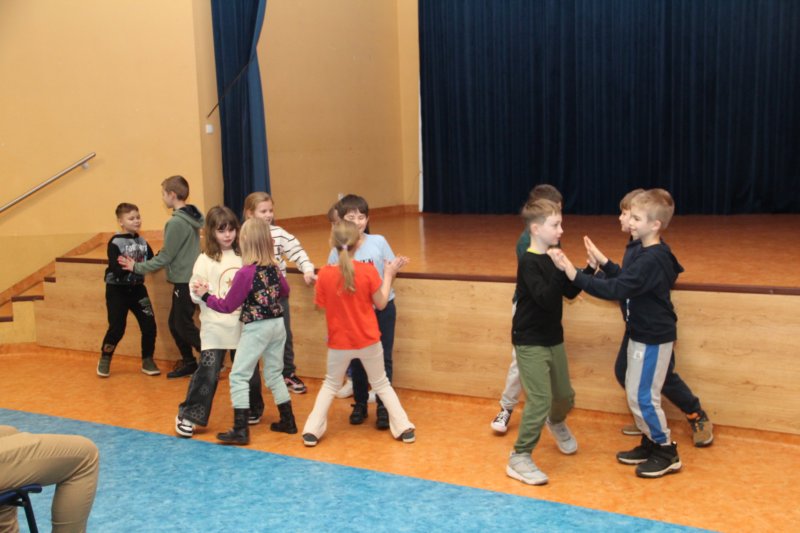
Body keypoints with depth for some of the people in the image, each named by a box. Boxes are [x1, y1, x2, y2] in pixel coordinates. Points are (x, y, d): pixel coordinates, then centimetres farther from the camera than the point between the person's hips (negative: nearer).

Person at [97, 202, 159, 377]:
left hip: (137, 289, 5)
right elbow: (116, 270, -21)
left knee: (149, 325, -1)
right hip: (117, 290, -4)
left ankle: (147, 361, 15)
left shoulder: (143, 242, 6)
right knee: (117, 328, -3)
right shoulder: (115, 243, -12)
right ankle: (104, 359, 20)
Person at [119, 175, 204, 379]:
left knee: (184, 326, 0)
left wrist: (137, 267, -5)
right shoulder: (191, 217, 8)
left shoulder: (176, 222, -19)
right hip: (189, 277, 9)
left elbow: (165, 257, -15)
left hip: (184, 281, -9)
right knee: (175, 323, 15)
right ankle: (188, 362, 20)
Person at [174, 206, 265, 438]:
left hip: (242, 326, 3)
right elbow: (195, 294, -7)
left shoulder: (243, 256, 5)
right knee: (208, 372, -7)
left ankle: (252, 410, 35)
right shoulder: (205, 260, -4)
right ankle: (188, 416, 8)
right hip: (215, 327, -3)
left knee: (250, 371, 12)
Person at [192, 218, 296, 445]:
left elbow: (227, 306, -10)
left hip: (257, 328, -7)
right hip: (277, 324, 7)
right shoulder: (273, 267, 2)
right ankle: (288, 421, 25)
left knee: (239, 376, 0)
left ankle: (240, 430, -2)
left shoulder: (246, 272, -17)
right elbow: (285, 291, 21)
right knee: (274, 374, 18)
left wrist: (205, 295, 0)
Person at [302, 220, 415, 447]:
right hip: (368, 341, 0)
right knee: (381, 384, 18)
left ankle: (312, 431, 16)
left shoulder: (325, 273, -14)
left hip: (339, 342, 1)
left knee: (330, 384, 21)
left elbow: (321, 305, -1)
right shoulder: (368, 271, -16)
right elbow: (381, 303, -6)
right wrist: (389, 274, 2)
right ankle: (404, 428, 17)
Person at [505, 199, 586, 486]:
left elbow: (570, 293, 8)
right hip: (530, 343, -8)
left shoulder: (553, 257, 5)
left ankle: (556, 423, 54)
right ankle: (519, 459, 2)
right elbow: (546, 299, -29)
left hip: (553, 339, 8)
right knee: (540, 401, -11)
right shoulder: (529, 262, -20)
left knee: (565, 395, 20)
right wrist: (562, 270, -38)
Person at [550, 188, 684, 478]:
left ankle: (667, 454, 16)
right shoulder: (638, 249, 3)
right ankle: (650, 443, 32)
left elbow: (614, 290, -33)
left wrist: (573, 273, -33)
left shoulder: (652, 260, -28)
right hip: (641, 333, 10)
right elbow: (624, 280, 14)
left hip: (653, 338, -10)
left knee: (642, 396, 0)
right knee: (634, 391, 17)